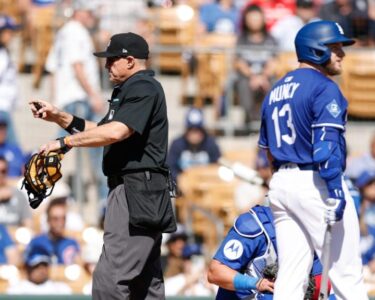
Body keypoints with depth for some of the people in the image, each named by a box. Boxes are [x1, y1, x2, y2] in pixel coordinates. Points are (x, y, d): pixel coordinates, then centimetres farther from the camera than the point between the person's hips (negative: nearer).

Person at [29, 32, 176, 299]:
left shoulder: (143, 87, -11)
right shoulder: (129, 89, 22)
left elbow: (116, 132, -23)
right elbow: (103, 130, 25)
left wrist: (65, 142, -18)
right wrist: (59, 117, 16)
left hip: (136, 192, -11)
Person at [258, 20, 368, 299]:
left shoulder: (276, 90, 17)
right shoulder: (324, 88, -10)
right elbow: (326, 145, -20)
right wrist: (336, 193, -23)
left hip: (280, 183, 8)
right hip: (315, 183, -8)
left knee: (291, 276, 6)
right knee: (347, 275, -3)